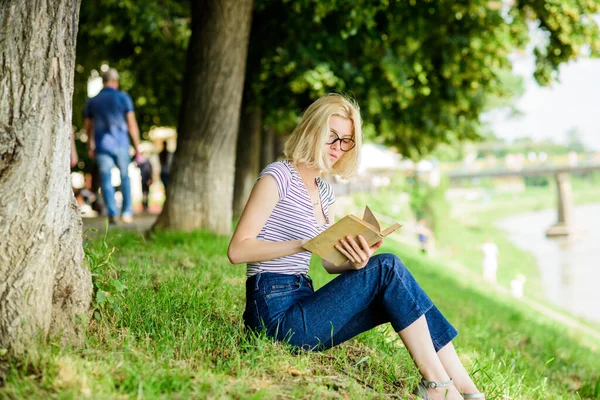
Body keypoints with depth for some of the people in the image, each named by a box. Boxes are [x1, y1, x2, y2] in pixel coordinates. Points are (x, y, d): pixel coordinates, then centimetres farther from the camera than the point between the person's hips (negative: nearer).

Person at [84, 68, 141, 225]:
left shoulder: (92, 101, 7)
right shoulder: (123, 98, -1)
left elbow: (88, 127, 14)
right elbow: (132, 124, -5)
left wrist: (90, 147, 28)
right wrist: (137, 147, 1)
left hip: (102, 146, 1)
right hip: (121, 144, -1)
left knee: (106, 180, 2)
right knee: (125, 177, 13)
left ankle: (112, 213, -9)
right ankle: (127, 212, 11)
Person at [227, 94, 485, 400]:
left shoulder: (325, 193, 17)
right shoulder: (278, 177, -7)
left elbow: (330, 262, 13)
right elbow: (237, 250, -15)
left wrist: (356, 262, -11)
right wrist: (304, 244, -25)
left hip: (300, 305, 8)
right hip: (276, 311, -8)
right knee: (387, 269, -18)